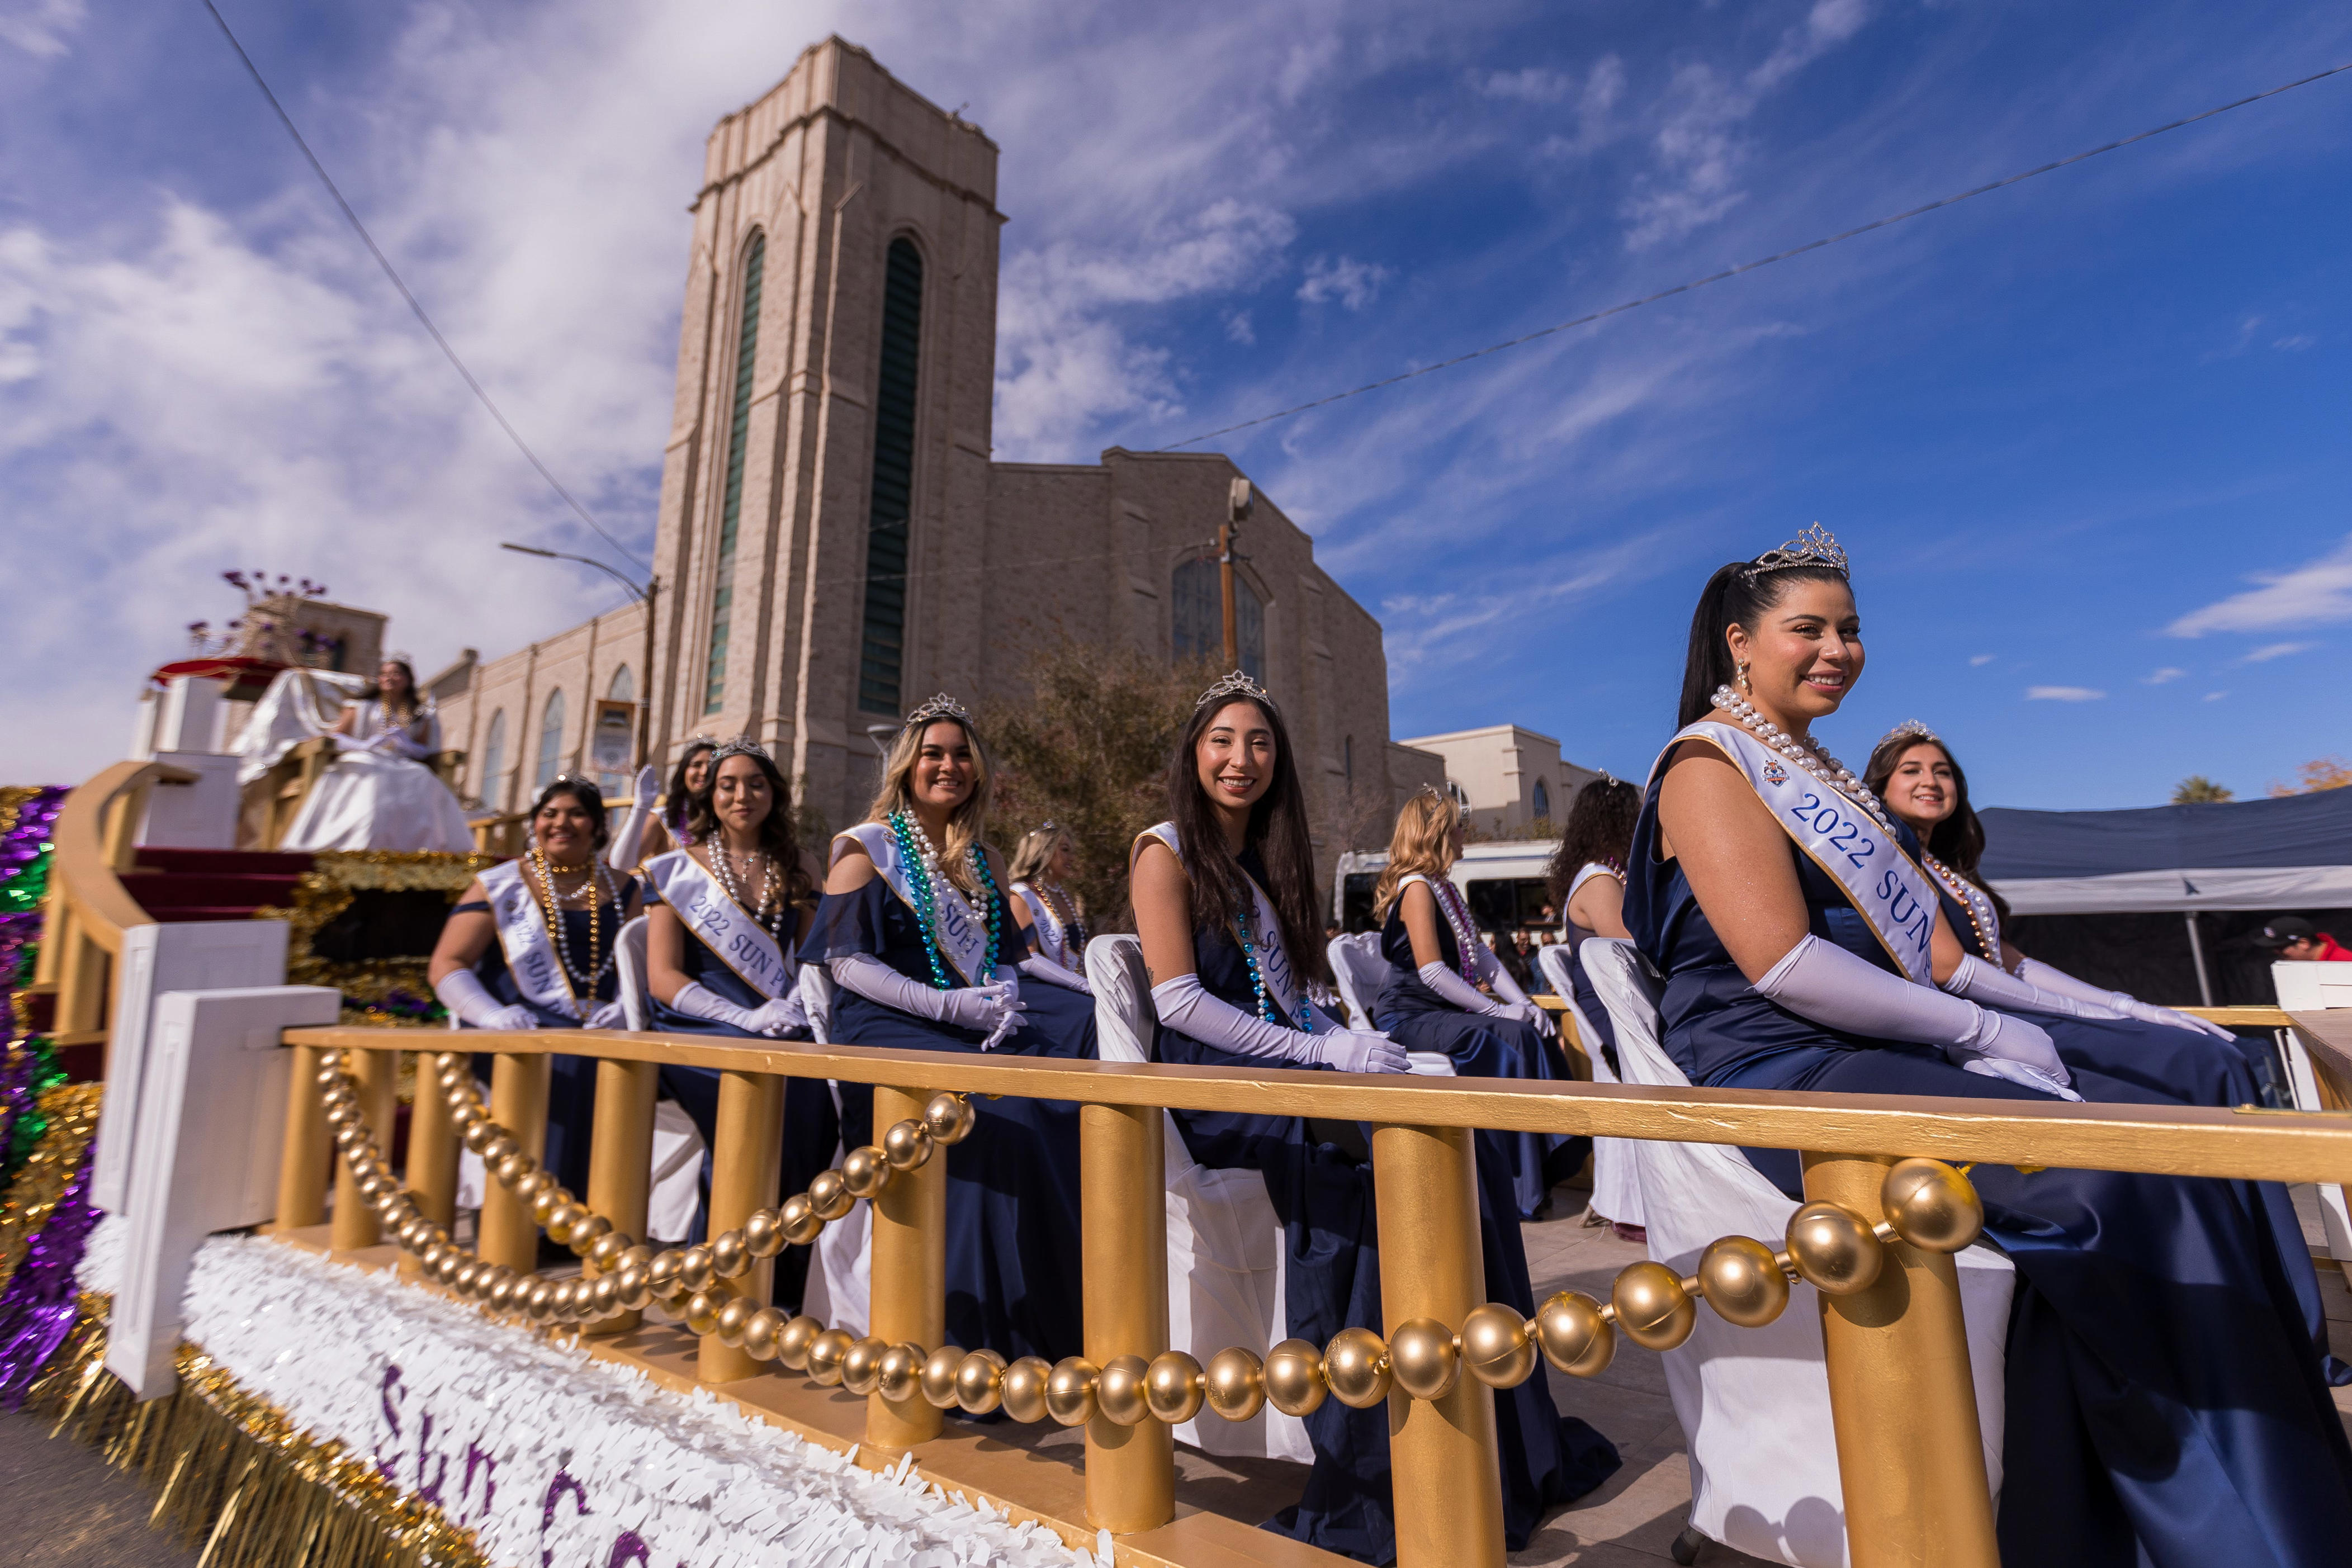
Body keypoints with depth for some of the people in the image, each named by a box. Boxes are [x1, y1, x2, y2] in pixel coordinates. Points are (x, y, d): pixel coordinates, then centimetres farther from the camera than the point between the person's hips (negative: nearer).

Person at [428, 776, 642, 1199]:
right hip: (514, 1036, -1)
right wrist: (491, 1013, -17)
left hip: (597, 1032, 2)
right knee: (550, 1067, -31)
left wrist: (624, 1010, -13)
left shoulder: (621, 891, 14)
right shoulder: (498, 888, 9)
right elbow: (445, 966, 3)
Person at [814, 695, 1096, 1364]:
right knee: (992, 1107, -33)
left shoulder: (983, 861, 19)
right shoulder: (866, 849, 3)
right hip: (890, 1027, -5)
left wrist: (1006, 996, -5)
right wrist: (951, 1005, -18)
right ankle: (978, 1328, -18)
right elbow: (847, 963, -7)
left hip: (982, 1021, 5)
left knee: (1091, 1032, -22)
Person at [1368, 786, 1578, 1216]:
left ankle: (1543, 1168, -4)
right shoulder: (1416, 887, -11)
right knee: (1508, 1043, -23)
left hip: (1443, 1014, 9)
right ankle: (1517, 1190, -13)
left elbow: (1481, 957, 13)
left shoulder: (1447, 889, 18)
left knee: (1532, 1034, -9)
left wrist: (1523, 1002, -1)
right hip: (1410, 1017, -8)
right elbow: (1432, 971, -19)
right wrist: (1497, 1009, -16)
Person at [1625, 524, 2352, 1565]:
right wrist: (1981, 1030, -10)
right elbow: (1781, 964, -17)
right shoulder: (1708, 763, -7)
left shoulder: (1818, 771, 22)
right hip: (1780, 1076, -8)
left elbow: (1899, 941, 19)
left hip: (1886, 1054, 9)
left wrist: (1981, 1037, 1)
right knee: (2090, 1178, -22)